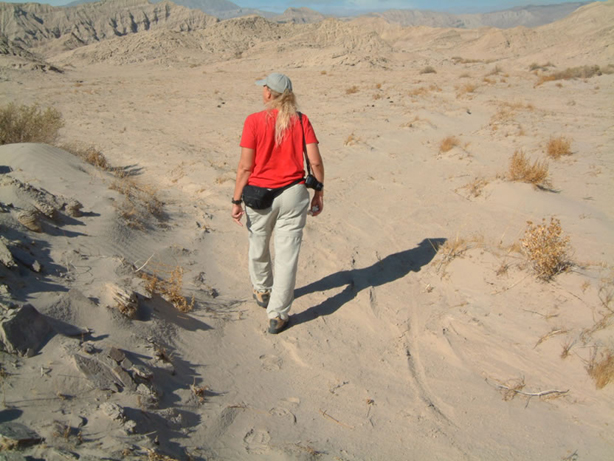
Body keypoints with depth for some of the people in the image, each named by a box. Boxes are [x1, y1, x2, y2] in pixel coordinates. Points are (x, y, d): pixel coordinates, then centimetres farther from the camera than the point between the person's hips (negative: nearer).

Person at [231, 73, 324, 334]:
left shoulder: (254, 121, -10)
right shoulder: (301, 121, -2)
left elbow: (245, 166, -11)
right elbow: (316, 161, -5)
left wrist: (236, 200, -5)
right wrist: (319, 192, 8)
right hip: (293, 195, 1)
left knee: (258, 247, 24)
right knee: (287, 254, 6)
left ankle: (262, 291, 46)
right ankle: (277, 316, 10)